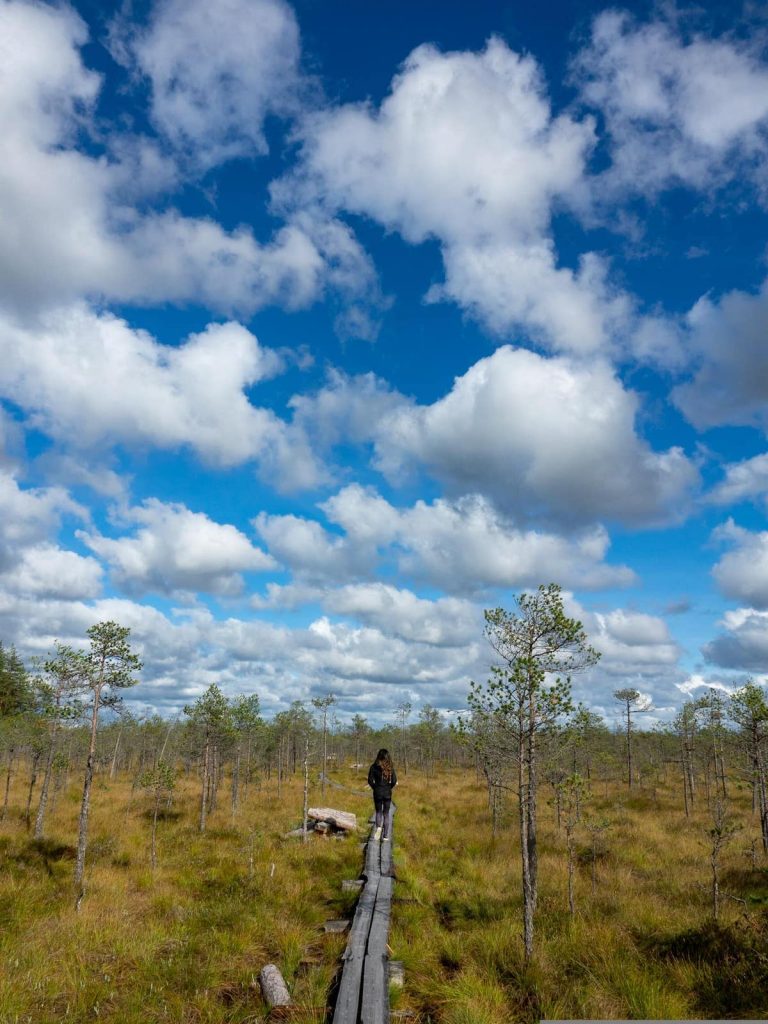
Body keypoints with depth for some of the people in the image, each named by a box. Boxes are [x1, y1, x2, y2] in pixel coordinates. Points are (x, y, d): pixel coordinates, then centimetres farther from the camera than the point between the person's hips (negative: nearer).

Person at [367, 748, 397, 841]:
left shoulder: (374, 767, -8)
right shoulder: (390, 767, -5)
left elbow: (370, 780, -9)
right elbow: (394, 781, -6)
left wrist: (375, 788, 6)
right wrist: (389, 788, 9)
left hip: (377, 792, -1)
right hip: (388, 793, 1)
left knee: (378, 812, 16)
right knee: (386, 813, 13)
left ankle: (378, 827, -12)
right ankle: (385, 835, 10)